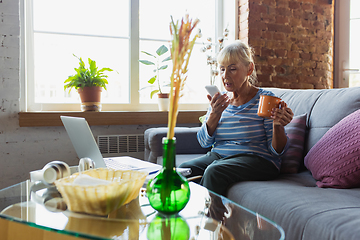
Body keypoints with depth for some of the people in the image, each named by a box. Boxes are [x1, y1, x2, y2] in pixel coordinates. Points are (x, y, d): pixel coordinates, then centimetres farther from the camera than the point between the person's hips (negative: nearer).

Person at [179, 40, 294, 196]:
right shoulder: (220, 100, 11)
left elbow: (277, 151, -5)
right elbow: (204, 142, 5)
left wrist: (277, 126, -25)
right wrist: (215, 114, -10)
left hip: (257, 159, -4)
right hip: (218, 156, 5)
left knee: (214, 172, -32)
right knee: (184, 169, -23)